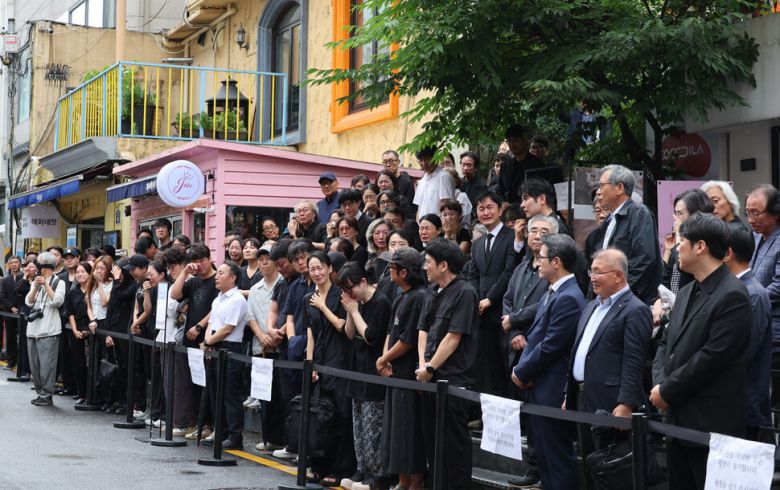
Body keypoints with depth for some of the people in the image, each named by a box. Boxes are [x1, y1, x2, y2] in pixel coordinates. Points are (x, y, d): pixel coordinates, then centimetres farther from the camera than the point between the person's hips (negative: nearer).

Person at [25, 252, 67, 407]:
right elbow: (28, 302, 5)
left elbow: (58, 301, -13)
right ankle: (40, 393, 18)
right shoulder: (35, 281, 16)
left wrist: (46, 285, -14)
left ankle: (47, 395, -4)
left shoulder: (58, 282, 2)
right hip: (33, 328, 6)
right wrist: (35, 287, -9)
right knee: (34, 364, 9)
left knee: (47, 364, -9)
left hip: (49, 330, -6)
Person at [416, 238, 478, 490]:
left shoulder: (464, 293, -11)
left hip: (453, 379, -8)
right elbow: (423, 330, 14)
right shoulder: (432, 291, 14)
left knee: (454, 441, -2)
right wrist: (422, 364, 0)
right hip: (430, 378, 8)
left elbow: (453, 337, -15)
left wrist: (431, 368, -11)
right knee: (431, 438, 13)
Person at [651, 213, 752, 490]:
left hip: (712, 424, -9)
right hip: (678, 418, 9)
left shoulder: (732, 295, -14)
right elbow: (666, 343, 16)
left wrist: (667, 392, -13)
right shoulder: (687, 293, 15)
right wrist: (659, 383, -3)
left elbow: (713, 356, -20)